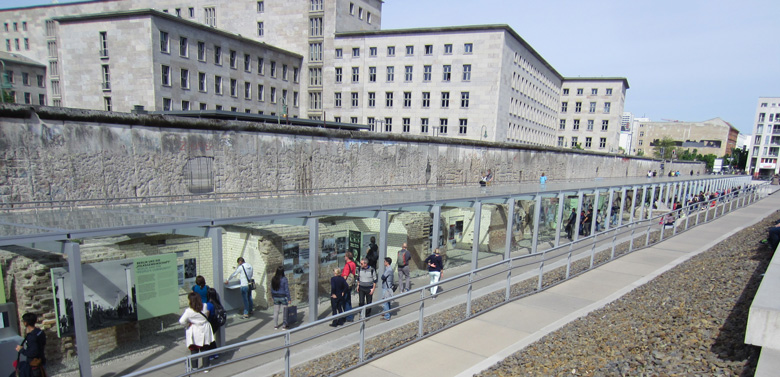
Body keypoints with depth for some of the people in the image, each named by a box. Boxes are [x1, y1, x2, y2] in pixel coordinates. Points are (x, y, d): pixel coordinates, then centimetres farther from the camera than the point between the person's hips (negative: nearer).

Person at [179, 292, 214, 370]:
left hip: (194, 334, -2)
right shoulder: (205, 307, -14)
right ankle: (206, 366, 24)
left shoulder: (188, 311, -22)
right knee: (205, 350, 16)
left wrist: (188, 324, -3)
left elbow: (182, 321, -21)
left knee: (194, 350, 15)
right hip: (204, 331, 2)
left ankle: (194, 367, 23)